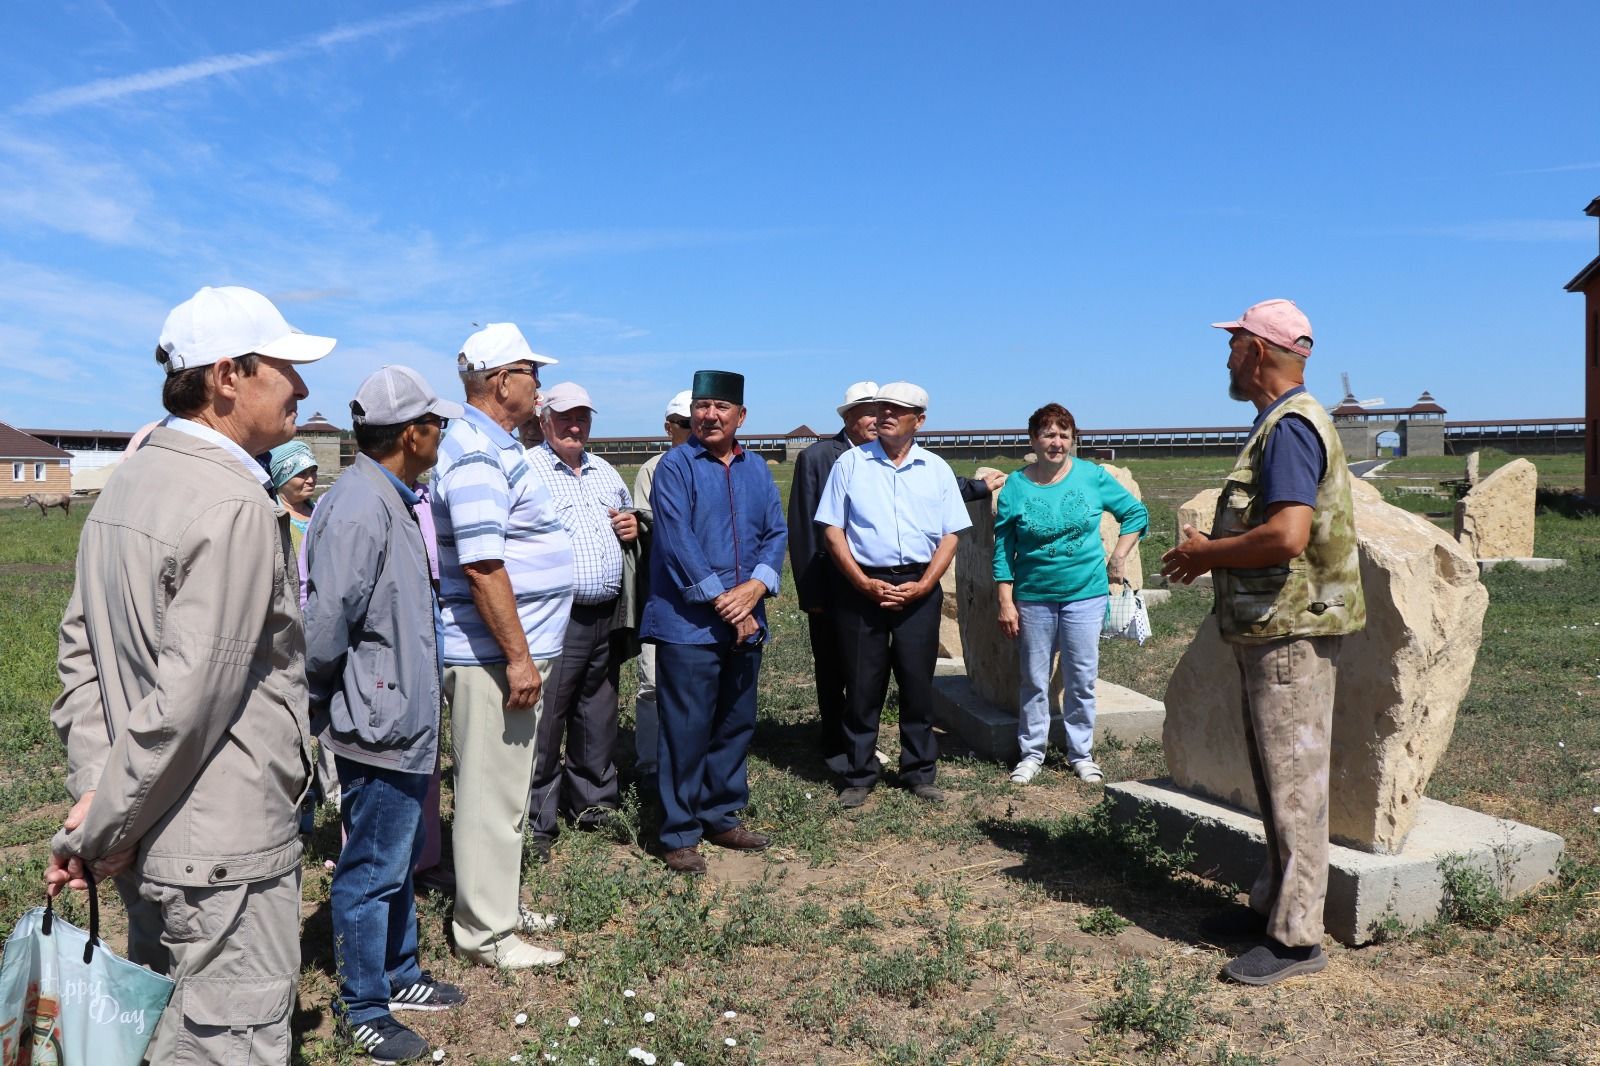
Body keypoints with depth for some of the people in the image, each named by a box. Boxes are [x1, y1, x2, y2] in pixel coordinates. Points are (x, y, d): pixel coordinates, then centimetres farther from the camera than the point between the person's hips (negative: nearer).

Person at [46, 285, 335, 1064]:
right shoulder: (237, 507, -21)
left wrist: (92, 789, 5)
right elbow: (192, 696, -24)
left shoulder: (129, 481, 8)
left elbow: (80, 647, 9)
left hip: (151, 849, 9)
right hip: (220, 853, -9)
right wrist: (100, 831, -13)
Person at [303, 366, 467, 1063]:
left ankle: (398, 974, 39)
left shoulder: (392, 501, 9)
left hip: (405, 722, 10)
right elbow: (324, 626, -26)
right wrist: (326, 696, -9)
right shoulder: (359, 509, -24)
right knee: (371, 872, 6)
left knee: (399, 860, 22)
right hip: (380, 727, -10)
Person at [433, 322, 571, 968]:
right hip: (493, 652, -11)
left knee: (506, 786, 19)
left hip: (512, 649, 11)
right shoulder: (476, 456, -18)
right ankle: (487, 934, 10)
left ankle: (498, 899, 33)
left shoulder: (495, 448, 15)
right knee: (492, 792, -1)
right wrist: (518, 656, -23)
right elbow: (482, 565, -25)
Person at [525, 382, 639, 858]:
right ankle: (536, 821, 11)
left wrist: (634, 528, 6)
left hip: (606, 617, 7)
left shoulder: (605, 471, 17)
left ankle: (593, 804, 32)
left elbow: (629, 523, 28)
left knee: (598, 716, 17)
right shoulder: (527, 469, -6)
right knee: (543, 720, -2)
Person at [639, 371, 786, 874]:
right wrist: (719, 599, -16)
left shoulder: (756, 469, 12)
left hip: (745, 622, 6)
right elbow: (678, 541, -14)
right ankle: (679, 834, 10)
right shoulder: (675, 466, -5)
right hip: (688, 623, -6)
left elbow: (775, 533, 8)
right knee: (686, 731, -2)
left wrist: (756, 587, -9)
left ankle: (722, 817, 28)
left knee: (736, 724, 14)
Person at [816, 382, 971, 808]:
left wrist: (922, 585, -7)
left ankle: (920, 772, 19)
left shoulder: (936, 469, 8)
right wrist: (863, 583, -9)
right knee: (862, 684, 3)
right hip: (862, 585, -1)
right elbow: (832, 530, 0)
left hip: (918, 588, 1)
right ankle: (859, 776, 14)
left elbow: (950, 536, 6)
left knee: (918, 682, 6)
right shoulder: (851, 463, 4)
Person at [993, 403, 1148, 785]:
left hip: (1086, 595, 0)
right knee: (1034, 680, 8)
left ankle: (1081, 754, 22)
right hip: (1034, 597, 0)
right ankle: (1032, 753, 22)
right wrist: (1006, 603, -5)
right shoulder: (1015, 487, -3)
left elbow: (1136, 513, 10)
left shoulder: (1093, 477, -2)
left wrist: (1118, 558, 3)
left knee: (1081, 679, 7)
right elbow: (1003, 550, 0)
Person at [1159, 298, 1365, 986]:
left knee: (1293, 780, -3)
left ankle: (1297, 938, 6)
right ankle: (1274, 902, 30)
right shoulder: (1279, 424, 16)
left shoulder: (1290, 426, -17)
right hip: (1267, 629, 11)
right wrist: (1210, 553, 10)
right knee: (1275, 777, 17)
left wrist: (1205, 554, -15)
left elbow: (1286, 538, -28)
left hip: (1291, 633, -11)